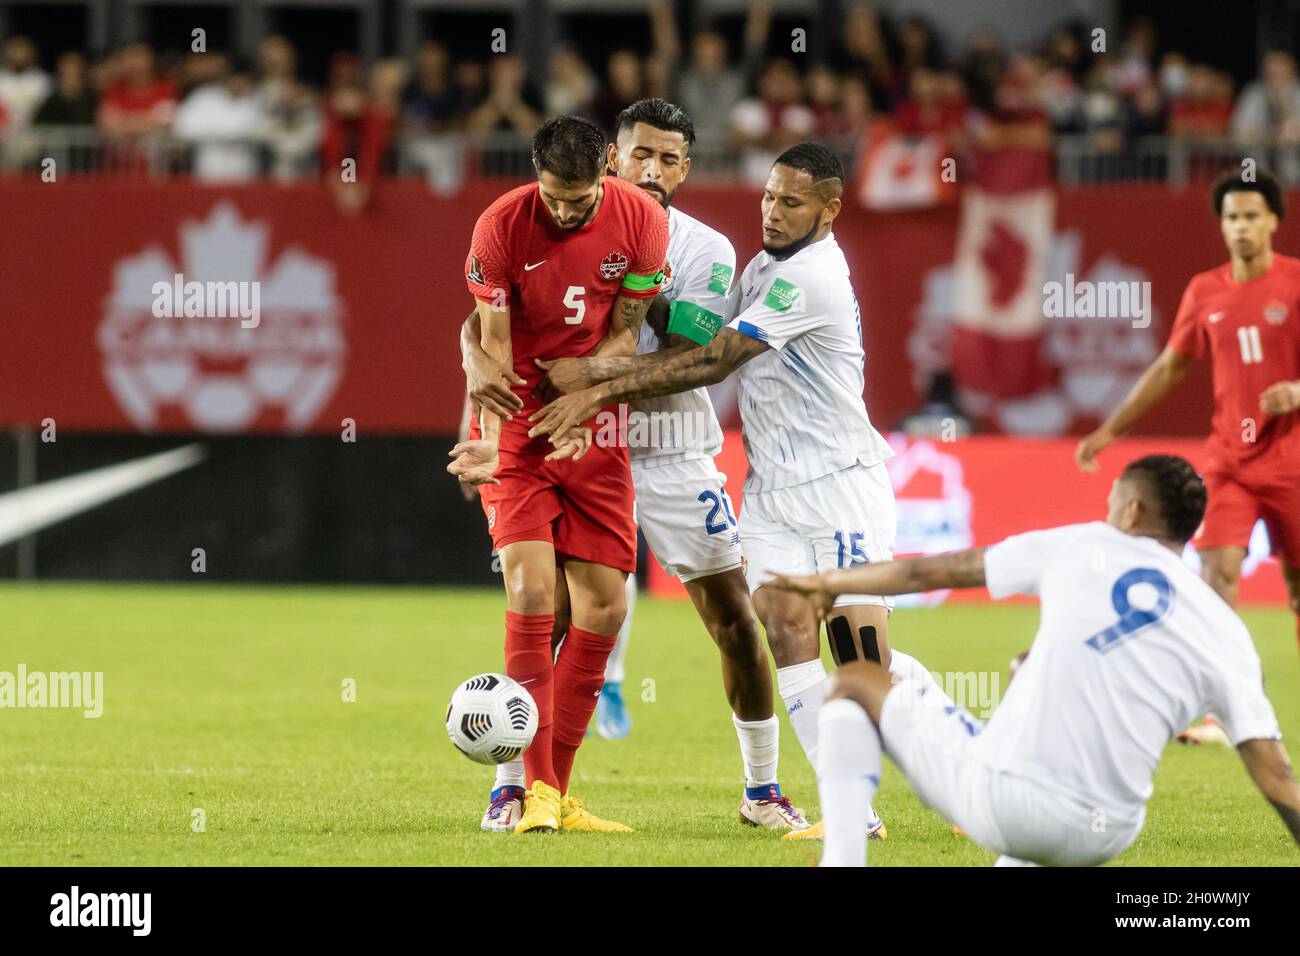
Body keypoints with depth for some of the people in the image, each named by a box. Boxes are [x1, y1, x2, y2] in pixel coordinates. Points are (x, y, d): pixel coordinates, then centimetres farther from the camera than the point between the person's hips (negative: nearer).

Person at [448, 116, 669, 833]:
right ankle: (536, 791, -14)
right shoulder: (500, 227, -13)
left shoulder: (641, 221, -8)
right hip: (518, 420, -3)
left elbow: (624, 330, 1)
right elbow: (492, 344, -10)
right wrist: (493, 444, -22)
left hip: (595, 427, 3)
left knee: (604, 607, 0)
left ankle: (559, 791, 10)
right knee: (532, 590, -17)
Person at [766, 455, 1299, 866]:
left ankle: (842, 859, 3)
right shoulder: (1228, 635, 6)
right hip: (1105, 837, 3)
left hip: (996, 801, -3)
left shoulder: (1081, 547, 5)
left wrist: (831, 583, 30)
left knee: (854, 684, 21)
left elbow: (929, 573, 14)